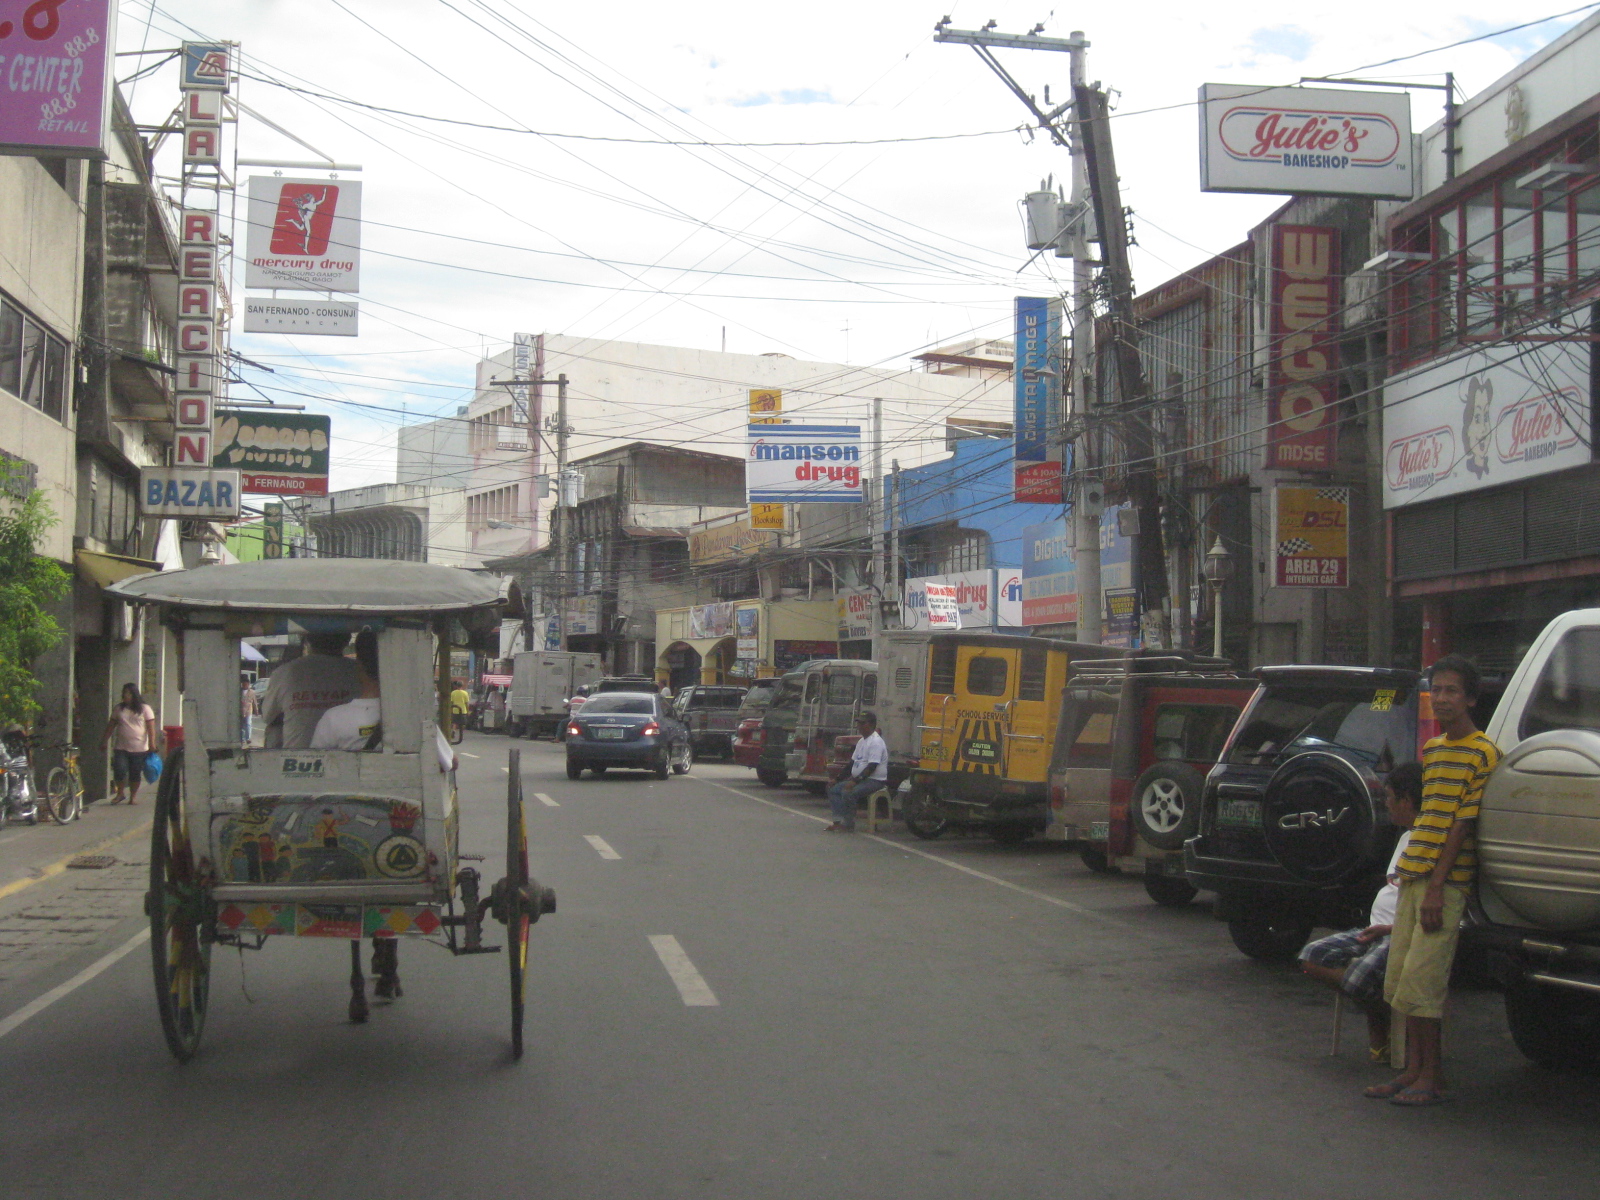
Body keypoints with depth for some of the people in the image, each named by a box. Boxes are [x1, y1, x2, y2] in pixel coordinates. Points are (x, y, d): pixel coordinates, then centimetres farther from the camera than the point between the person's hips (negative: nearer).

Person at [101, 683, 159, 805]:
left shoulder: (145, 709, 1)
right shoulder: (119, 708, 10)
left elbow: (151, 728, -3)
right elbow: (111, 726, 14)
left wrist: (152, 744, -12)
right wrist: (104, 742, 11)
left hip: (140, 749, -2)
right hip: (121, 748, 2)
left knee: (135, 773, 3)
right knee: (119, 770, -10)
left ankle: (133, 796, 18)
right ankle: (120, 794, 8)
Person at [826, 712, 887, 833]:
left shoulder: (875, 742, -16)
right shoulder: (862, 741, 17)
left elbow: (872, 766, -23)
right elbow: (853, 762, 22)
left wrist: (855, 780, -27)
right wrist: (850, 777, 9)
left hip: (874, 781, -10)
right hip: (859, 779, 10)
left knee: (848, 793, -31)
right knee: (833, 790, 2)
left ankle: (848, 825, -19)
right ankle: (838, 821, -6)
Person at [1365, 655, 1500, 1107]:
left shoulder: (1482, 753, -8)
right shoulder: (1431, 749, 17)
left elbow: (1464, 824, -13)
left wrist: (1436, 887, -17)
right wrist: (1411, 873, 14)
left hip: (1446, 881, -8)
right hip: (1413, 875, 8)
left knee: (1420, 982, -8)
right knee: (1401, 980, 8)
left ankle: (1432, 1077, 1)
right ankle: (1413, 1070, 16)